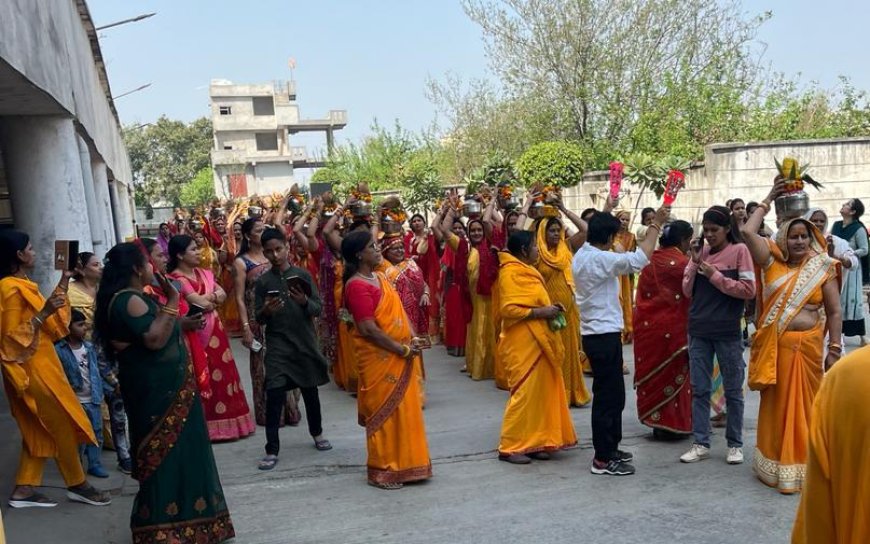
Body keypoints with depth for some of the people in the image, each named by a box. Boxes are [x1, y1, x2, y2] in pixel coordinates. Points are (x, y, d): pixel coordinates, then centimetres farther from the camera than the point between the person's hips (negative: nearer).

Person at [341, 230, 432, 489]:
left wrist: (412, 339, 1)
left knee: (404, 409, 15)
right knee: (384, 412, 1)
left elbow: (398, 310, 16)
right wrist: (402, 349, -17)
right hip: (379, 358, -9)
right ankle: (381, 471, 15)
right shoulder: (357, 286, -17)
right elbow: (368, 329, -22)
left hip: (398, 357, 9)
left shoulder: (379, 277, 12)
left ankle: (401, 463, 28)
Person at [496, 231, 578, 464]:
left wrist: (548, 308, 11)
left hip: (537, 343, 10)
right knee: (524, 393, -7)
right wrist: (540, 312, -19)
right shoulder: (511, 272, -14)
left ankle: (533, 442, 18)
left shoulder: (525, 271, 18)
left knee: (539, 392, 11)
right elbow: (509, 309, -23)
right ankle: (510, 447, 1)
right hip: (523, 345, -10)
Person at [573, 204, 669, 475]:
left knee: (610, 393, 19)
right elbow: (639, 259, -26)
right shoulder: (599, 259, -20)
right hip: (604, 335, -10)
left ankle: (609, 448, 30)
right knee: (608, 396, -3)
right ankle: (602, 460, 5)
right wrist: (656, 225, -21)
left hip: (596, 333, 10)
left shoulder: (581, 255, 8)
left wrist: (605, 215, 33)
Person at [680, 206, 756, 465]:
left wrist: (715, 275, -14)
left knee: (733, 390, 8)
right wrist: (695, 262, -6)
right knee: (700, 389, 8)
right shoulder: (701, 251, 7)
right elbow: (687, 291, 5)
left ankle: (735, 444, 20)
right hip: (699, 330, 4)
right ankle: (701, 443, 16)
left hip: (728, 332, -4)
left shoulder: (739, 251, -4)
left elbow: (749, 290, -12)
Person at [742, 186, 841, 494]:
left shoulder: (822, 269, 2)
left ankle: (803, 464, 21)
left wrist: (834, 348, -2)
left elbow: (834, 312, 3)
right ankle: (778, 463, 20)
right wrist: (768, 201, -1)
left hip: (808, 346, 0)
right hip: (776, 346, 0)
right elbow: (748, 232, -9)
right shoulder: (772, 262, 2)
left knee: (806, 405, 8)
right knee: (778, 404, 8)